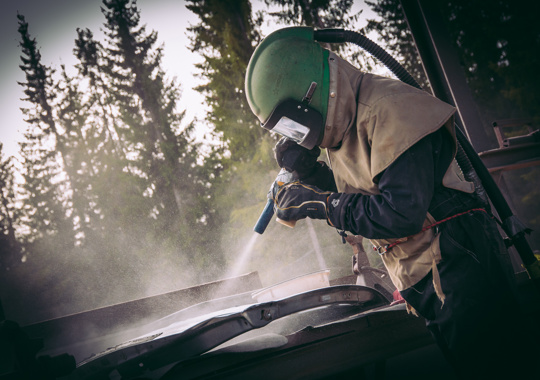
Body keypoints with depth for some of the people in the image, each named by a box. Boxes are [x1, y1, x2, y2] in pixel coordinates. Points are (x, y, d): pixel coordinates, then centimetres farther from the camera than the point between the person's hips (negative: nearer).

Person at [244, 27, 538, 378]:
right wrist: (307, 169, 4)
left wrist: (320, 203, -19)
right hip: (419, 283, 10)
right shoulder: (341, 129, 11)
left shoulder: (388, 110, -20)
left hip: (459, 266, -9)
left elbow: (402, 213, -27)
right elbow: (354, 194, 21)